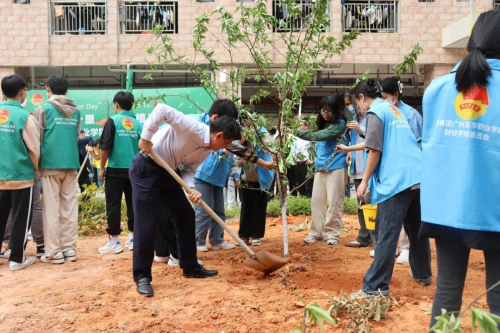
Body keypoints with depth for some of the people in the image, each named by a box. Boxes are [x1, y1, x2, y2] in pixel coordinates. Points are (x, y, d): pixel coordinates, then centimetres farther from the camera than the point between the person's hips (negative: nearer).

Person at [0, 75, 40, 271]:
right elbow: (34, 149, -9)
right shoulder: (24, 116, -14)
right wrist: (36, 168, 9)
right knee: (21, 218, 5)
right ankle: (17, 258, 12)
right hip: (21, 175, -5)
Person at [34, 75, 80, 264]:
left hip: (50, 164, -4)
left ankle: (54, 252, 3)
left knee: (52, 209, 1)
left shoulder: (44, 109, -3)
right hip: (71, 164, 4)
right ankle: (69, 248, 11)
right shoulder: (76, 111, 9)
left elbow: (37, 138, -1)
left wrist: (36, 163, 7)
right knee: (69, 208, 8)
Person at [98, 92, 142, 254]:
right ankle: (133, 238, 18)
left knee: (113, 205, 2)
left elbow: (105, 147, -9)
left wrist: (102, 168, 0)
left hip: (116, 169, -4)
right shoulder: (138, 124, 5)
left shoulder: (113, 121, -5)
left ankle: (114, 241, 3)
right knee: (133, 204, 11)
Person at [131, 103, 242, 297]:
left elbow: (188, 171, 3)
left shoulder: (206, 150, 2)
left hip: (167, 172, 9)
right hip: (146, 169, -9)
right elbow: (162, 109, -28)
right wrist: (146, 137, -27)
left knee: (186, 216, 9)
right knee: (147, 223, -9)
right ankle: (142, 276, 3)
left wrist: (192, 189, -17)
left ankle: (190, 266, 21)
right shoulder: (193, 127, -25)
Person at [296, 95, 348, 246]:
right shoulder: (322, 124, 13)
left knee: (334, 202, -2)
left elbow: (320, 136, -23)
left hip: (336, 167, -7)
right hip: (321, 167, 7)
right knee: (316, 200, 6)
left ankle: (332, 233, 8)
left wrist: (297, 132, -26)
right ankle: (316, 232, 15)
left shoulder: (340, 124, -11)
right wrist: (314, 159, 6)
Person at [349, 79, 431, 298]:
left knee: (387, 235, -9)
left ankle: (376, 286, -7)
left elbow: (375, 150, -11)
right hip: (418, 176, 9)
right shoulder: (394, 109, 23)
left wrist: (364, 181, -5)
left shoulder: (375, 112, -3)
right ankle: (422, 274, 36)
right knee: (417, 229, 20)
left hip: (396, 180, -9)